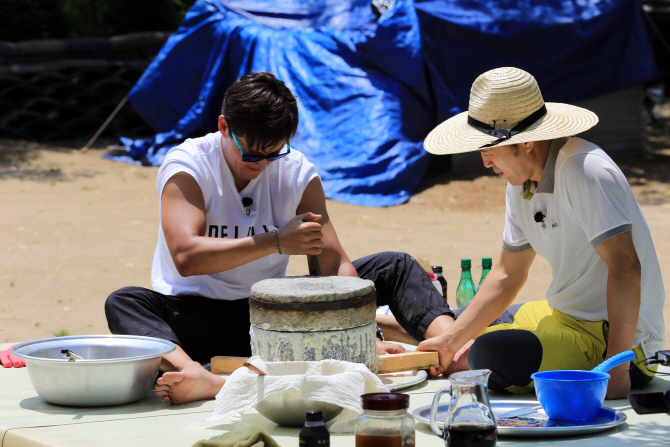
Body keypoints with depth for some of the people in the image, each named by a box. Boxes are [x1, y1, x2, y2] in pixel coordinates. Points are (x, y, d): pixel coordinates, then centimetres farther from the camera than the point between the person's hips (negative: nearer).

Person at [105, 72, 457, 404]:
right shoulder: (186, 167, -13)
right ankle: (198, 377, -64)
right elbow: (186, 257, -29)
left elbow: (336, 264, -8)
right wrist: (277, 242, -33)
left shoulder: (298, 172, -3)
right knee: (124, 304, -36)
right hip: (196, 313, -3)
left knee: (393, 267, -6)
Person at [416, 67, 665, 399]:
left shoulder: (585, 172, -23)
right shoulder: (520, 182, 6)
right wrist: (450, 341, 9)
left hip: (613, 338, -10)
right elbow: (507, 275, 15)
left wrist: (617, 371, -33)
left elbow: (625, 267, -29)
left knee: (489, 354, -32)